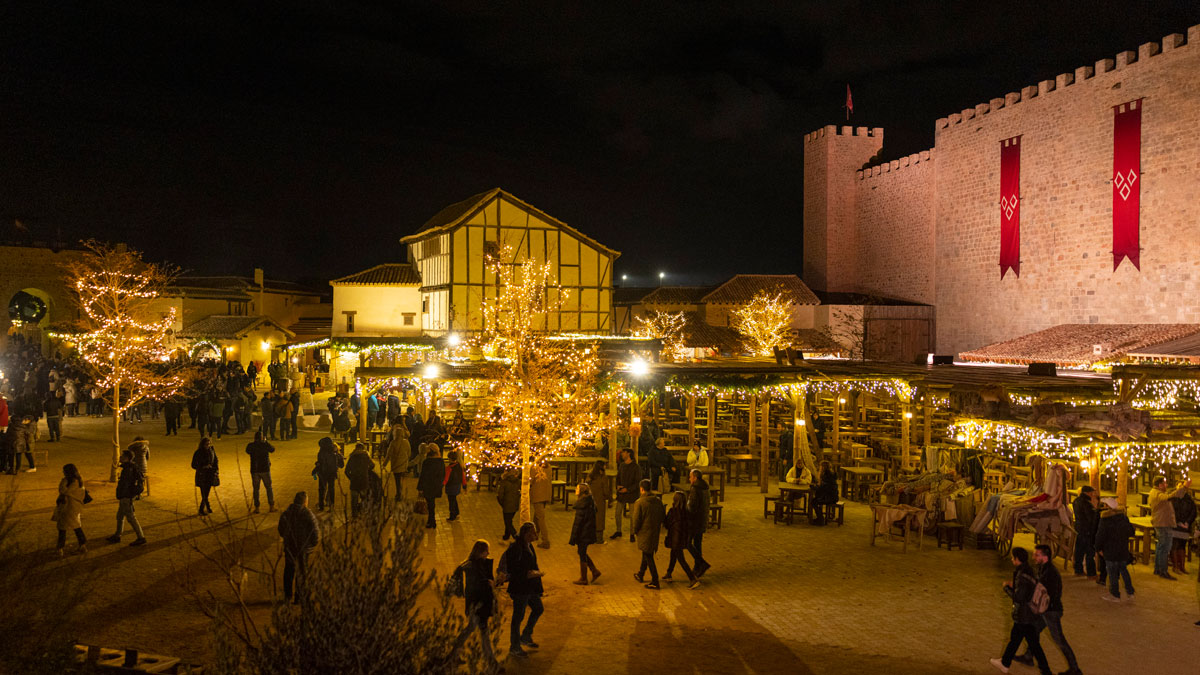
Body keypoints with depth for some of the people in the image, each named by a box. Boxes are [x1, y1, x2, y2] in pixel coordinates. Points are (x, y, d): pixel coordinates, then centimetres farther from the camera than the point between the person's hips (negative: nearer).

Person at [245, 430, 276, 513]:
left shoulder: (250, 445, -6)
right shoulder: (265, 445, -9)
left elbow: (247, 451, 17)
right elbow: (272, 449, 11)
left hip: (254, 470, 1)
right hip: (265, 469, -1)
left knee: (256, 489, 10)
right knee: (269, 488, 11)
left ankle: (256, 507, 9)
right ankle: (271, 506, 12)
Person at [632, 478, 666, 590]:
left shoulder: (639, 502, -18)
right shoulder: (658, 501, 0)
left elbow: (637, 519, -16)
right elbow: (663, 517, 7)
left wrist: (635, 531, 1)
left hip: (644, 533, -6)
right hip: (655, 533, 6)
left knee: (648, 557, 0)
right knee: (647, 554, 22)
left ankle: (655, 582, 0)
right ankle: (640, 575, 38)